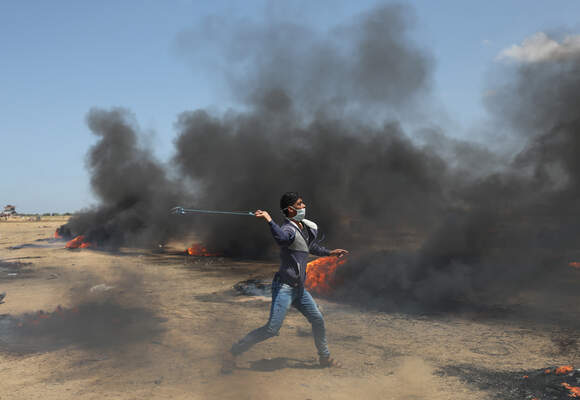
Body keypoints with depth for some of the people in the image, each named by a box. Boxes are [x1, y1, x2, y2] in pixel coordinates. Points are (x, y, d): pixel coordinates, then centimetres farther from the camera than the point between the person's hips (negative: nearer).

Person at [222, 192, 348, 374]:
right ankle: (232, 353, -1)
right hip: (284, 287, -9)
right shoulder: (288, 229, -18)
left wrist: (329, 253, 32)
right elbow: (282, 238, -45)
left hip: (299, 288, 9)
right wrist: (269, 220, -49)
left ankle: (325, 357, 36)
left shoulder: (307, 227, 11)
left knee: (318, 321, 15)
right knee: (272, 329, -12)